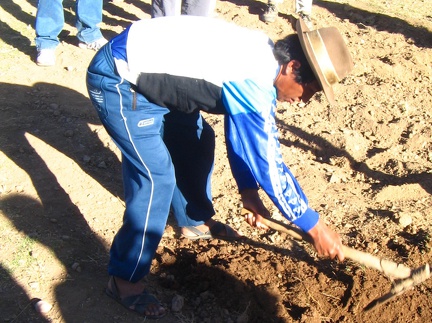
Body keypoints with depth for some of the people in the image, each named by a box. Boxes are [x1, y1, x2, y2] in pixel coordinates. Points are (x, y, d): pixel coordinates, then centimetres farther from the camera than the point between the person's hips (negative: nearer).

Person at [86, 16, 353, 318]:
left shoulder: (263, 56, 1)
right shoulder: (252, 82, -28)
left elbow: (245, 134, 11)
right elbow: (268, 163, -23)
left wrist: (248, 190, 9)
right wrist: (316, 227, -13)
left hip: (149, 70, 10)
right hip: (117, 79, -10)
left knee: (197, 142, 18)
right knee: (156, 178, -15)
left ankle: (195, 221, 39)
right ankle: (125, 280, 2)